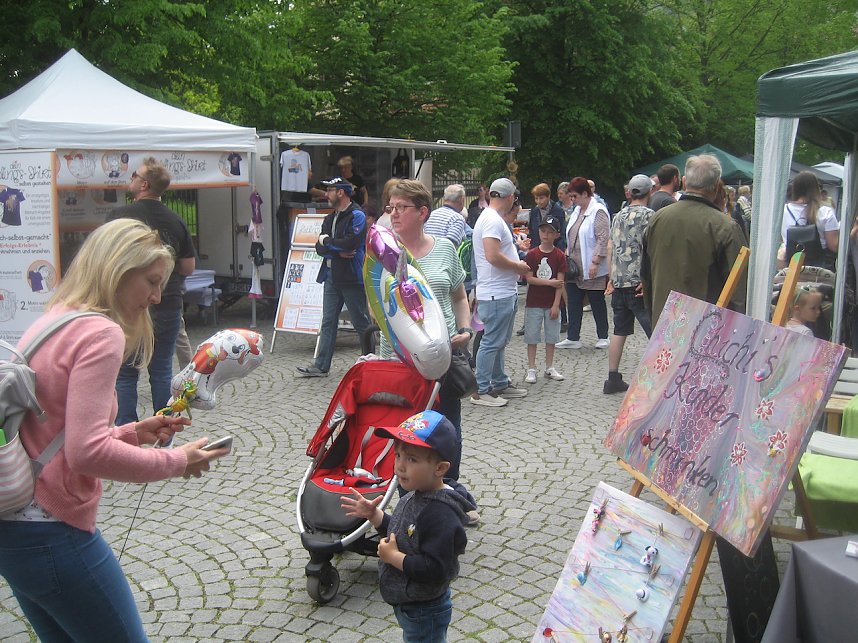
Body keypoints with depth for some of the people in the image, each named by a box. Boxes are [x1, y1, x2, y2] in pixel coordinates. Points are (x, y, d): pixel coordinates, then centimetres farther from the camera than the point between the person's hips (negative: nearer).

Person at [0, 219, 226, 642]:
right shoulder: (101, 333, -16)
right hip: (53, 536, -9)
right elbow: (87, 452, -23)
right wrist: (175, 461, -11)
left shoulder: (48, 323, 11)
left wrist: (132, 434, 9)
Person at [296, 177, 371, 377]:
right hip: (332, 276, 8)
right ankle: (321, 366, 11)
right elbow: (320, 248, 8)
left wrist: (327, 242, -8)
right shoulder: (329, 219, 16)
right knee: (328, 321, 8)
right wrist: (338, 251, -11)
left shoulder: (357, 216, -9)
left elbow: (350, 243, -23)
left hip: (352, 278, -8)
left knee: (361, 323, 1)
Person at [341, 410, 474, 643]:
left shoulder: (441, 514, -31)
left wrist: (393, 557, -26)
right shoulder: (414, 497, -2)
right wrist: (373, 515, 2)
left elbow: (435, 570, -34)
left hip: (425, 613, -9)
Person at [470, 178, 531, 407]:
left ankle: (499, 384, 28)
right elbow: (493, 256, -27)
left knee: (500, 342, 18)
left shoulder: (493, 218, 17)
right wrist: (518, 266, -14)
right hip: (496, 294, -11)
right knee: (491, 343, -6)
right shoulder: (493, 220, -17)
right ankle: (481, 391, 0)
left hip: (505, 292, 11)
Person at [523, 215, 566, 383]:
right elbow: (529, 278, -9)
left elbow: (559, 282, -6)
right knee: (532, 337, 3)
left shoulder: (559, 256, -3)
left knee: (551, 337, 10)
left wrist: (556, 305, -10)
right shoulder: (532, 255, -4)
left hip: (552, 304, 1)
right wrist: (550, 282, -15)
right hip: (534, 303, -1)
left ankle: (549, 368, 23)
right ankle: (531, 369, 11)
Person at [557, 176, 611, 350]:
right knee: (573, 303, 8)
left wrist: (595, 262, -21)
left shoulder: (598, 211, -12)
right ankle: (573, 338, 14)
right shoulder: (577, 211, 14)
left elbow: (603, 239, -18)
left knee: (597, 303, 5)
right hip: (574, 267, 8)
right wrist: (567, 256, 13)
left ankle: (602, 337, 16)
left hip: (591, 269, -8)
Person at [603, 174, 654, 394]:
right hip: (639, 283, -7)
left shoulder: (618, 216, 14)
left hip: (619, 282, 7)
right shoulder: (648, 215, -6)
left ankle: (613, 379, 15)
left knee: (619, 331, 12)